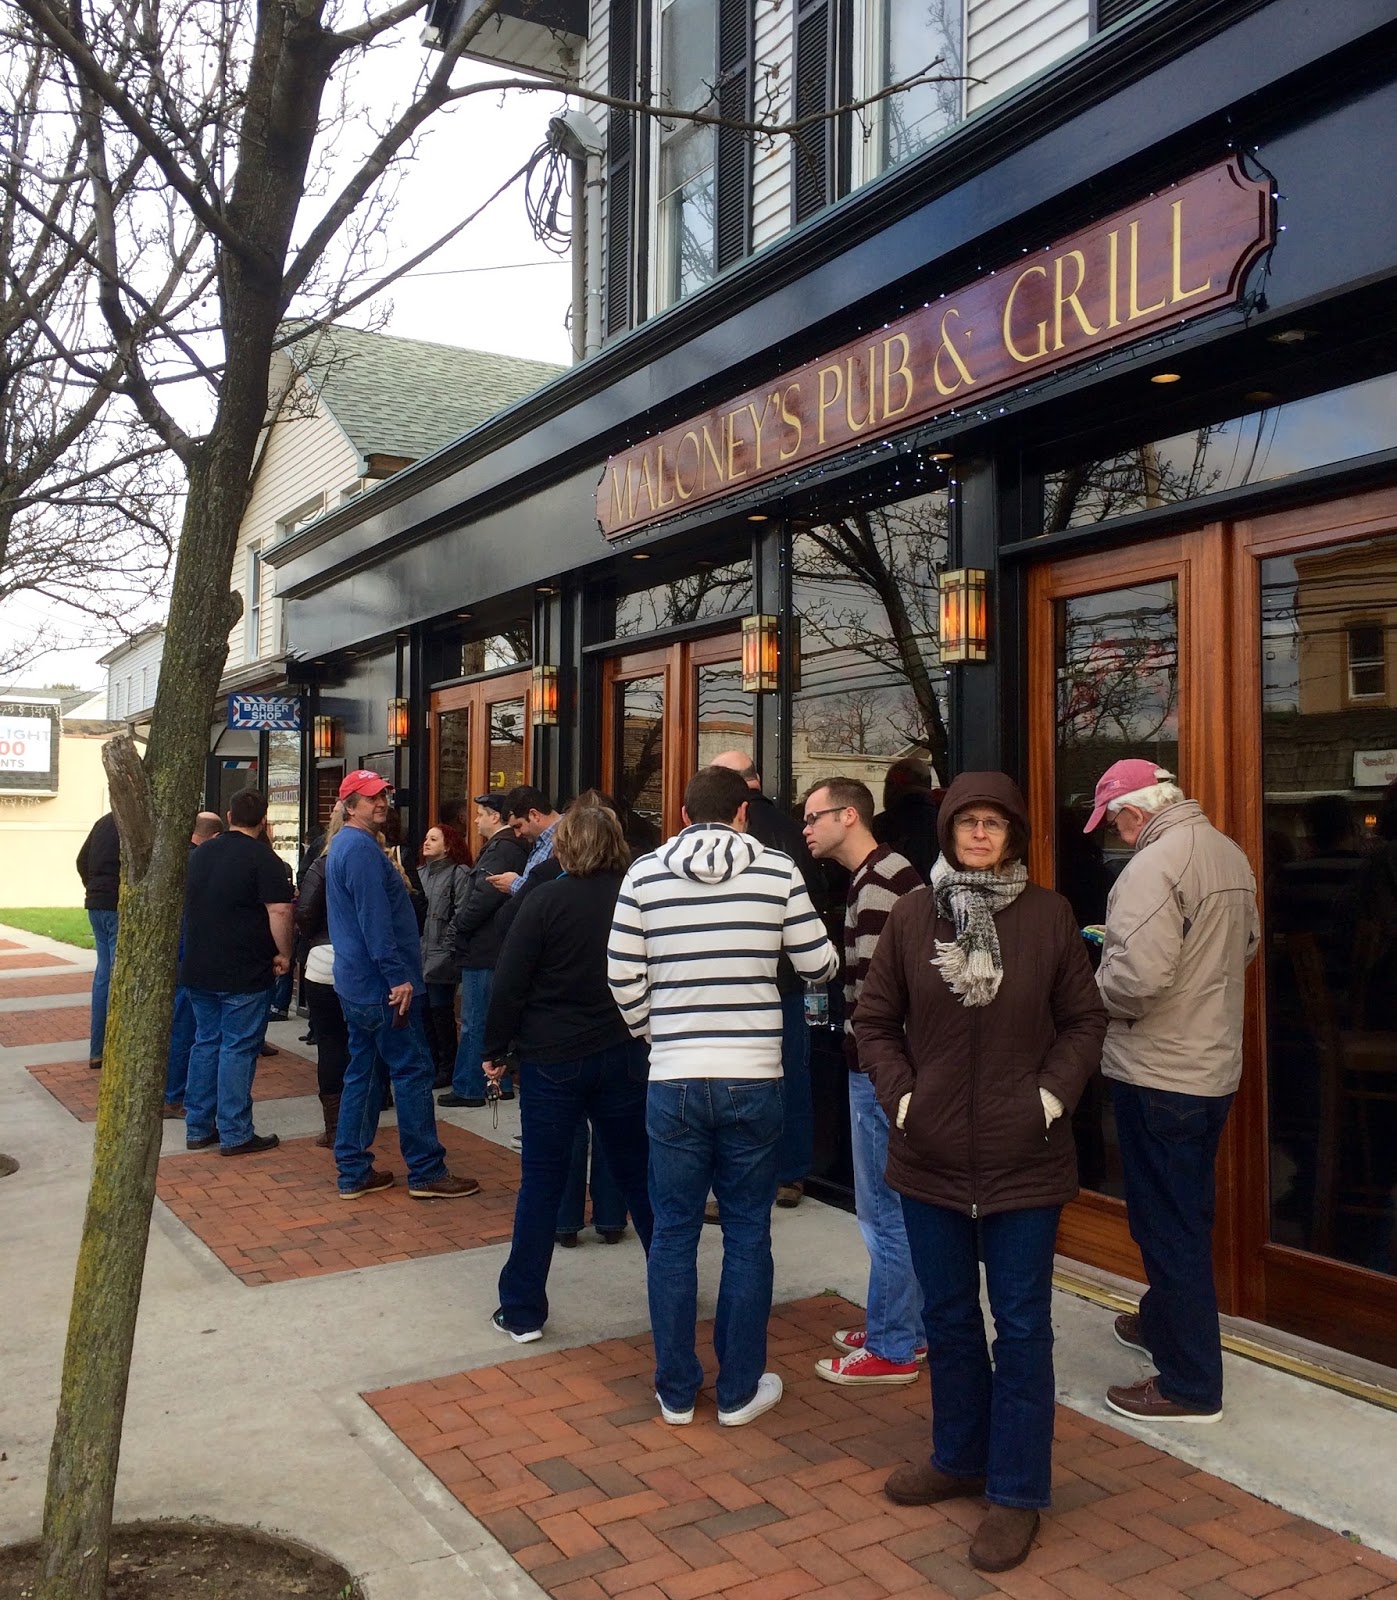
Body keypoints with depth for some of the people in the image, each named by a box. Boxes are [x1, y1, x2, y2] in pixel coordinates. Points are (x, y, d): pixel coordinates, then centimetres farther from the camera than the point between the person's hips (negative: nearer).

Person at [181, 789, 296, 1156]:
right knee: (238, 1049, -1)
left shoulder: (201, 853, 10)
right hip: (243, 973, -7)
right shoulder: (262, 858, -12)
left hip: (198, 969, 7)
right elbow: (279, 911, -20)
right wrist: (283, 953, -7)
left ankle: (197, 1128, 19)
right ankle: (235, 1134, 3)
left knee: (206, 1043, 15)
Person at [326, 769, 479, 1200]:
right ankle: (426, 1172, 2)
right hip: (381, 986, -10)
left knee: (362, 1071, 13)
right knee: (413, 1070, -4)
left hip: (355, 983, 10)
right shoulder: (362, 848, -17)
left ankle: (353, 1172, 18)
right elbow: (375, 919, -22)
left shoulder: (342, 846, 15)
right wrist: (399, 978, -22)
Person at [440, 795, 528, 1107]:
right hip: (496, 949, 10)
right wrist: (462, 927, 12)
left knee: (474, 1023, -3)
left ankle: (467, 1088, 3)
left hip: (482, 950, -10)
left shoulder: (500, 849, -17)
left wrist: (458, 929, -11)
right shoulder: (514, 847, 15)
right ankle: (500, 1082, 23)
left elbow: (483, 897, -24)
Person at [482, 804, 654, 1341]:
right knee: (639, 1175, 16)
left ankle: (523, 1311, 12)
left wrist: (496, 1049, -1)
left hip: (552, 1057, -3)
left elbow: (510, 983, -11)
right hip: (623, 1055, 3)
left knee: (541, 1182, 6)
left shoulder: (546, 899, -11)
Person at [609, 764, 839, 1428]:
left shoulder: (644, 874, 0)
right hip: (752, 1078, -1)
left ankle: (676, 1392, 24)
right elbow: (818, 966, 1)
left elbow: (623, 976, -1)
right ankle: (739, 1390, 23)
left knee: (673, 1235, 12)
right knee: (747, 1236, 12)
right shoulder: (777, 870, -3)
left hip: (673, 1079, 1)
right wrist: (835, 951, 24)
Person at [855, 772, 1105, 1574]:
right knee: (948, 1315, 17)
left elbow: (1085, 1019, 1)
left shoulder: (1049, 914, -5)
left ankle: (1017, 1491, 22)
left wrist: (1052, 1093, -10)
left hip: (1025, 1157, -2)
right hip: (932, 1154, 2)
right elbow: (875, 1020, 4)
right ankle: (960, 1456, 37)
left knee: (1021, 1324, 7)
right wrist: (900, 1095, -7)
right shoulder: (912, 915, -2)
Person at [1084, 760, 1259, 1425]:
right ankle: (1162, 1321, 41)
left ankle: (1190, 1384, 11)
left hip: (1159, 1075, -9)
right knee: (1184, 1213, 23)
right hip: (1215, 1065, 9)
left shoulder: (1154, 866, -22)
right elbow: (1247, 942, 20)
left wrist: (1091, 985, -11)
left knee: (1167, 1224, 1)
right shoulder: (1231, 854, 7)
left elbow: (1138, 979, -30)